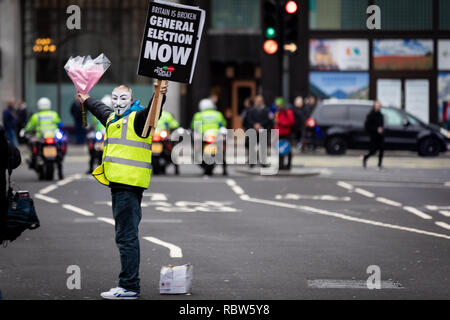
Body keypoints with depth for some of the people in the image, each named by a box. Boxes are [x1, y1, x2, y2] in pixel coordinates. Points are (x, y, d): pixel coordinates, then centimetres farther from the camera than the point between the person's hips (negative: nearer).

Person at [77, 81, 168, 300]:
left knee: (126, 236, -11)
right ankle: (129, 285, 16)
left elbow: (151, 112, -28)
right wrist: (86, 100, 62)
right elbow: (100, 109, 45)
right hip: (119, 184, 10)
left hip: (130, 184, -10)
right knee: (125, 236, 12)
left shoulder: (137, 117, -6)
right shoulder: (113, 118, 22)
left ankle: (130, 287, -11)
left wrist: (159, 97, -47)